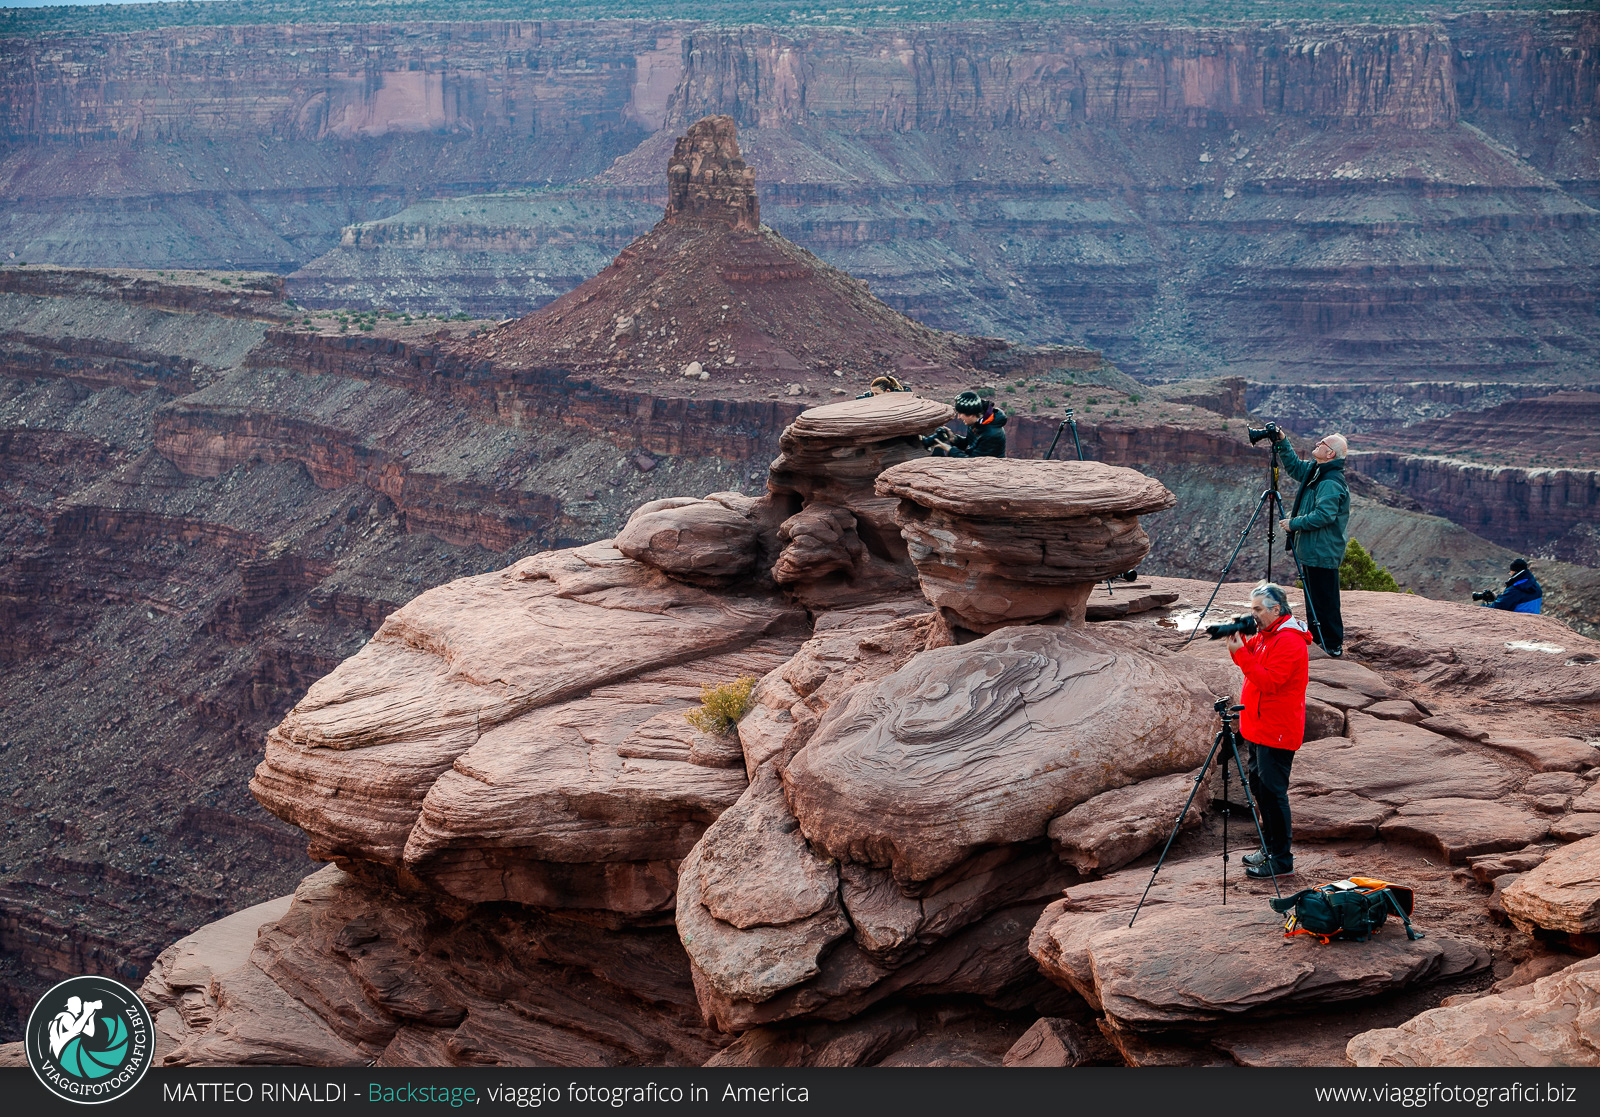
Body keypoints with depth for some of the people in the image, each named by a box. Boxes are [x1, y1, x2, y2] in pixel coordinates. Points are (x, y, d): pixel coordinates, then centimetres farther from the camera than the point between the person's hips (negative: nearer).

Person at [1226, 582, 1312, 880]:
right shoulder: (1267, 634, 13)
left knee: (1272, 791, -8)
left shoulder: (1289, 642, -19)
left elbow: (1268, 681, -26)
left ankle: (1282, 860, -3)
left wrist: (1240, 653, -26)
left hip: (1276, 732, -10)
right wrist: (1238, 641, -2)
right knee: (1259, 786, 16)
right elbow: (1253, 659, 15)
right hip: (1260, 727, 10)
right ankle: (1269, 848, 28)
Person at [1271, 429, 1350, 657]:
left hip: (1323, 553, -11)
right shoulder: (1314, 471, 10)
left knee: (1324, 600, -3)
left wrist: (1294, 523, -19)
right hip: (1312, 550, 11)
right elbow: (1294, 466, 27)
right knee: (1313, 598, 19)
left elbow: (1324, 515, -28)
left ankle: (1333, 646, 4)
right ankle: (1316, 640, 29)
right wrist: (1282, 442, 15)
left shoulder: (1331, 482, -21)